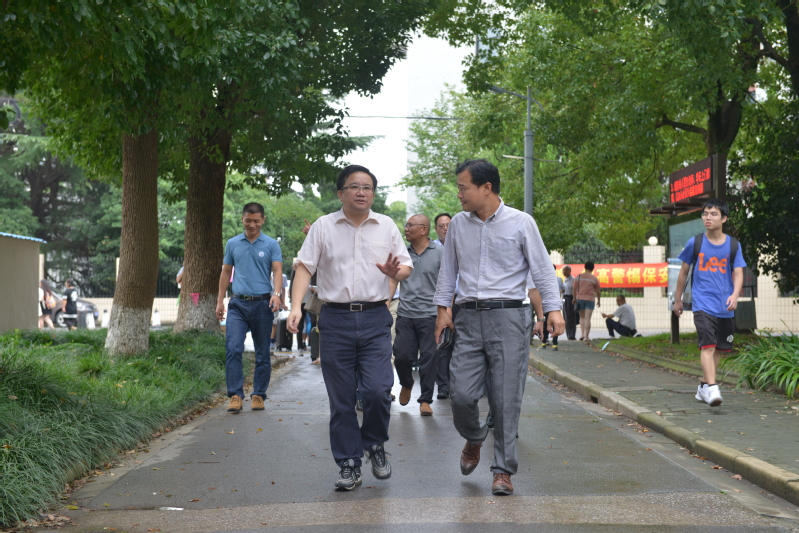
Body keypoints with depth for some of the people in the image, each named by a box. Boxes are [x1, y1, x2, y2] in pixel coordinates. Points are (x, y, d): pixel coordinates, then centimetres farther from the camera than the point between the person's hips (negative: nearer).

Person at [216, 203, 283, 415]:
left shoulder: (271, 245, 3)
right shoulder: (232, 244, 10)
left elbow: (277, 270, -6)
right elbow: (226, 272, 15)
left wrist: (276, 293, -24)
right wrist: (220, 300, 10)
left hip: (262, 303, -1)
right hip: (238, 303, 1)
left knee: (262, 353, 5)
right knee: (233, 349, -13)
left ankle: (258, 395, 14)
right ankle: (235, 395, -10)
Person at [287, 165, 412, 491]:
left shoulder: (386, 226, 9)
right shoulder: (323, 226, 5)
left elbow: (407, 266, 14)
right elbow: (304, 266, 1)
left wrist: (396, 273, -11)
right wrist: (296, 306, -13)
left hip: (375, 319, 0)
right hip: (336, 320, 0)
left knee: (377, 390, -12)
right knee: (341, 398, 3)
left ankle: (375, 446, 16)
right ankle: (349, 465, 14)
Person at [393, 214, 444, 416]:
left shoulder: (439, 252, 0)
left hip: (429, 314, -3)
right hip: (405, 314, 3)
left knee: (428, 358, 0)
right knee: (402, 355, 0)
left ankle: (425, 400, 10)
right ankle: (406, 384, 30)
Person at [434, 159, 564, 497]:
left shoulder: (520, 223, 0)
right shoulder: (458, 225, 11)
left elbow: (542, 268, 0)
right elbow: (448, 270, 18)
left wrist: (553, 309, -9)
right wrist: (442, 309, 13)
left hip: (508, 318, -3)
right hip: (469, 318, 3)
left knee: (506, 399, -4)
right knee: (461, 394, -5)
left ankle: (503, 470, 7)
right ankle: (474, 440, 28)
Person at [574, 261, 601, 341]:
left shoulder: (578, 277, 4)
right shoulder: (594, 279, -1)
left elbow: (574, 289, 2)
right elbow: (597, 292, 3)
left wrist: (574, 298, 14)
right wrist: (599, 301, 16)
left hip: (580, 298, 2)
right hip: (590, 299, -2)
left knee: (582, 317, 14)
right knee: (587, 318, -3)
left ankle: (582, 334, 1)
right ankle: (586, 336, -7)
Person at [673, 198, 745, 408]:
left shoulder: (733, 245, 5)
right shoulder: (695, 243, 2)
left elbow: (738, 273, 0)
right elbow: (684, 271, 12)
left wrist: (735, 295, -19)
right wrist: (677, 300, 16)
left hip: (725, 307, 3)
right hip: (703, 304, -3)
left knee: (718, 349, 11)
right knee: (708, 345, -18)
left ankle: (703, 386, 29)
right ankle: (712, 389, -26)